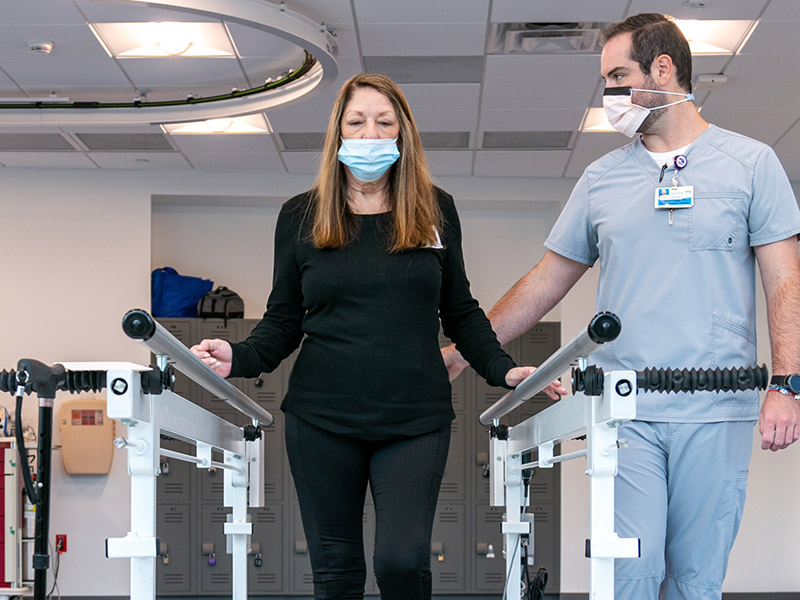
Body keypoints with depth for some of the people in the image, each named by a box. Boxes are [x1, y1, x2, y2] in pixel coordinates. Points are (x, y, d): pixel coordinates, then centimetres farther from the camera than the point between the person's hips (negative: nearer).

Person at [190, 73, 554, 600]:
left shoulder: (435, 209, 9)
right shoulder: (301, 216, 7)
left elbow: (460, 311, 14)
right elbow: (284, 321, 8)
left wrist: (504, 369, 0)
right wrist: (238, 358, -11)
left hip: (416, 418, 0)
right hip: (322, 418, 1)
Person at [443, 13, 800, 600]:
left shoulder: (750, 162, 6)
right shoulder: (602, 177, 14)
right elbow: (545, 283, 19)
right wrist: (461, 352, 15)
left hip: (716, 414, -2)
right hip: (625, 412, 2)